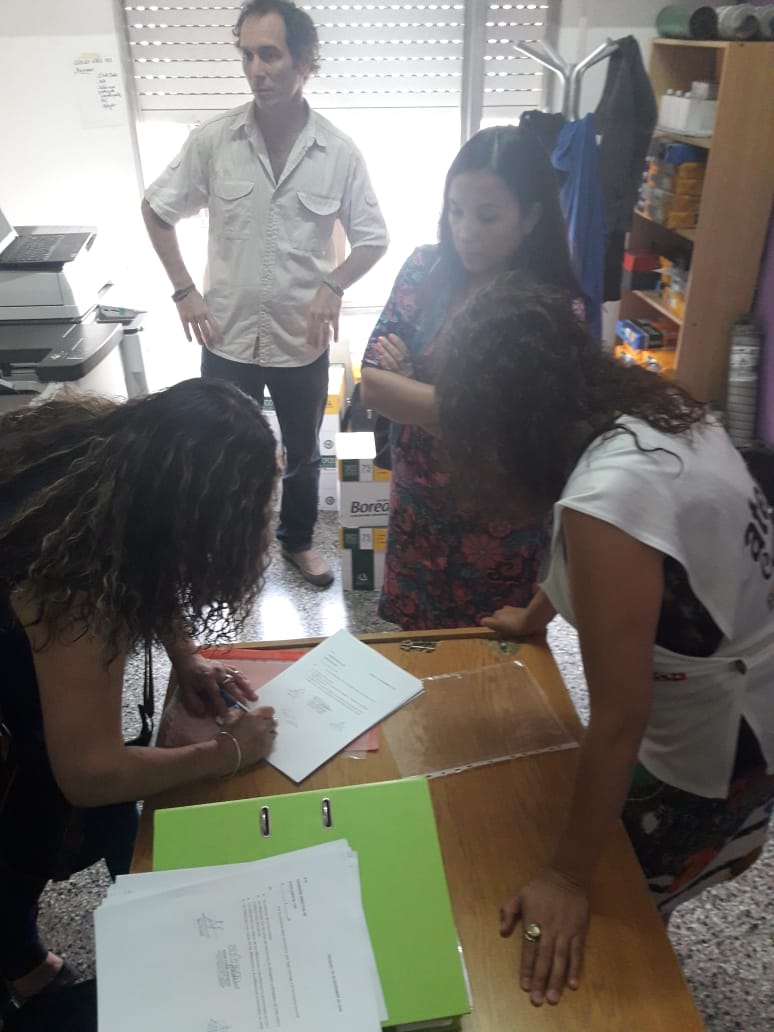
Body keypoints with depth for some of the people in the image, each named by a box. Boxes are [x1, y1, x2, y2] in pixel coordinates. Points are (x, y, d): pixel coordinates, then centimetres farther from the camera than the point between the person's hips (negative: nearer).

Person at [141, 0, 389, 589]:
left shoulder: (339, 152, -7)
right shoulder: (213, 140, -6)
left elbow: (373, 238, 1)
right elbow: (157, 209, 5)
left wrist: (333, 286, -15)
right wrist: (184, 290, -3)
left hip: (302, 340, 0)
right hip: (228, 337, 0)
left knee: (302, 452, 17)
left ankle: (298, 541, 42)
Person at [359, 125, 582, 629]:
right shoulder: (425, 270, -7)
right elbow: (373, 384, -10)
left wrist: (409, 390, -18)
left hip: (500, 528, -3)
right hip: (416, 508, 4)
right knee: (413, 644, 23)